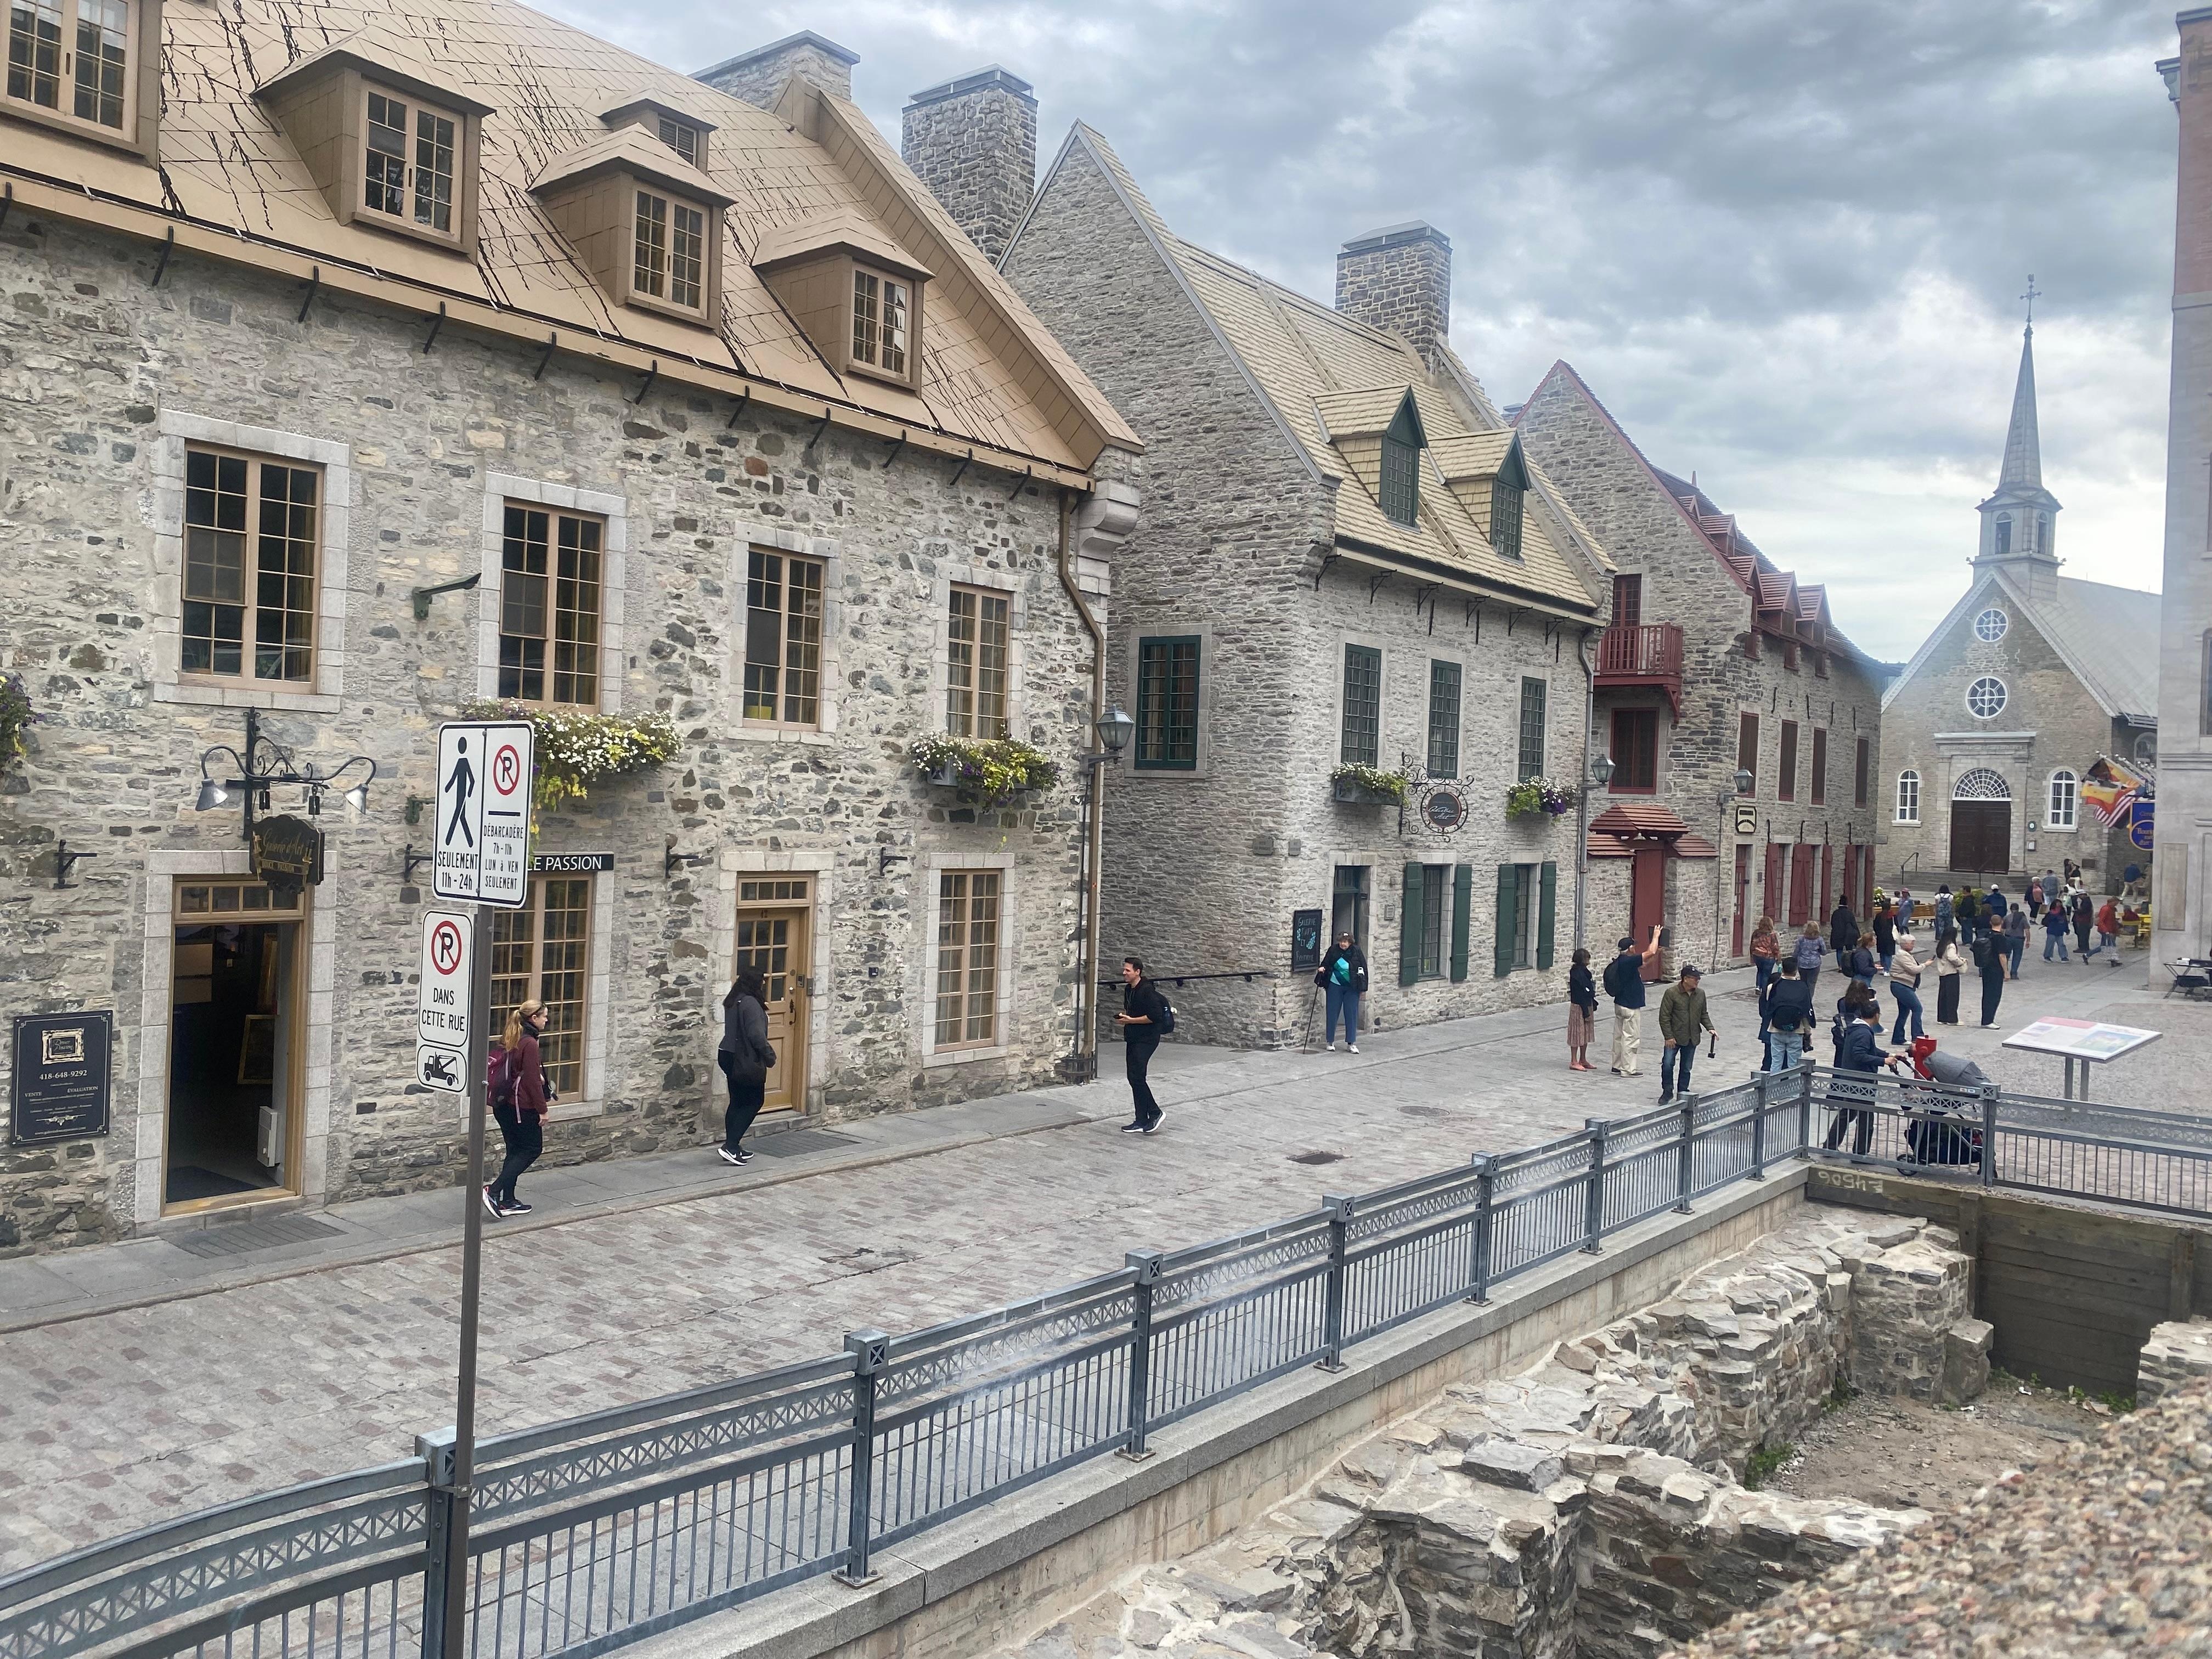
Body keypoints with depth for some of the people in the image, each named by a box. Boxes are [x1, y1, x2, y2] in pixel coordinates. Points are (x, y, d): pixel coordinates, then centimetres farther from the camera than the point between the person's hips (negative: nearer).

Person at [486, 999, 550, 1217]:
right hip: (522, 1106, -9)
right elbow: (533, 1080, -18)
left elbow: (498, 1067, 17)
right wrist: (542, 1109, -12)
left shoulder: (509, 1039, 10)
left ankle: (508, 1201, 15)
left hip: (503, 1105, 9)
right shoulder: (529, 1043, -17)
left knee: (515, 1150, 14)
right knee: (533, 1148, 2)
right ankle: (494, 1191, -7)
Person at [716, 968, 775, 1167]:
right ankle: (730, 1146, -5)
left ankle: (733, 1147, 18)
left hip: (729, 1057, 9)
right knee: (754, 1102, 1)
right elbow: (756, 1035, -22)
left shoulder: (732, 1002, 9)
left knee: (737, 1103, 14)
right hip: (747, 1061, -9)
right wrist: (770, 1055, -12)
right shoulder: (750, 1003, -19)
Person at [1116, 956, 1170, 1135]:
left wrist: (1130, 1020, -18)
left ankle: (1154, 1113, 2)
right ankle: (1141, 1121, 13)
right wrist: (1124, 1017, 5)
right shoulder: (1128, 989, 12)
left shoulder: (1147, 991, -16)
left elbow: (1156, 1016, -22)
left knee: (1137, 1077, -13)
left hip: (1147, 1039, -9)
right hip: (1133, 1039, 9)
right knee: (1133, 1078, 8)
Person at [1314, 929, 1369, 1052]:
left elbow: (1363, 970, 0)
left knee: (1351, 1014, 1)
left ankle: (1351, 1043, 8)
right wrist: (1322, 969, -13)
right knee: (1332, 1013, 4)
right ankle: (1330, 1042, 15)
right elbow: (1325, 964, 10)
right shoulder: (1334, 951, -3)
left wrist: (1363, 988, -2)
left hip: (1352, 988, -1)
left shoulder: (1356, 952, -5)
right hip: (1335, 986, 1)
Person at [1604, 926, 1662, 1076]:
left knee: (1619, 1036, 14)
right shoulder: (1628, 961, -21)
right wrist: (1656, 936, -9)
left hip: (1620, 1004, 9)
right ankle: (1627, 1070, 2)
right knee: (1631, 1038, -2)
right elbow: (1651, 953, -24)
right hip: (1631, 1007, -9)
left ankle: (1617, 1066, 20)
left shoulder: (1618, 962, 7)